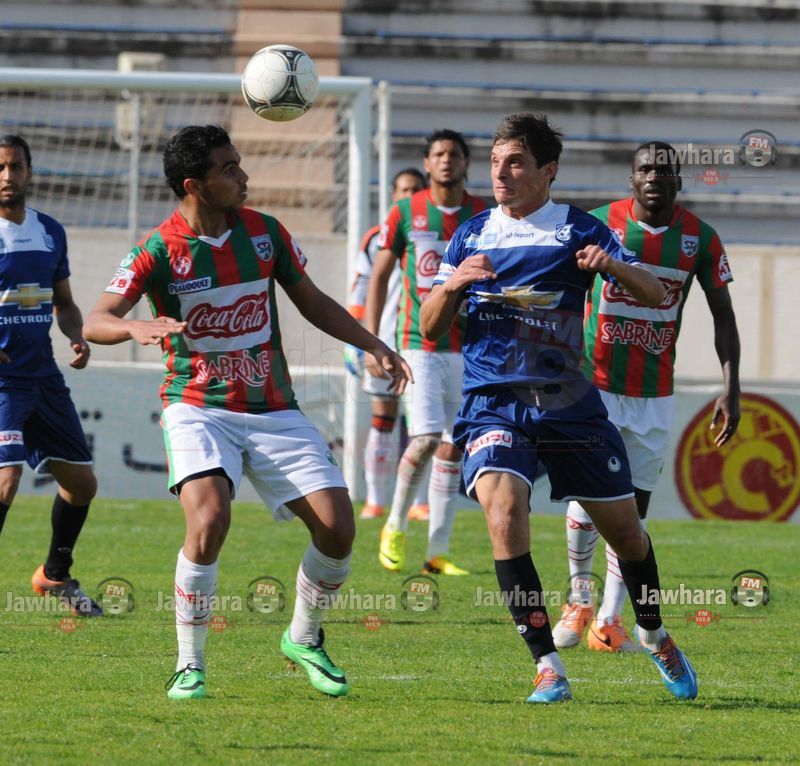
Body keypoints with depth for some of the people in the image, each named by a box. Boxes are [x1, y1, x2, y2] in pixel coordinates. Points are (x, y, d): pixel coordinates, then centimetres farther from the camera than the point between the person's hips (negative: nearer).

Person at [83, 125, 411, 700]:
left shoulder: (264, 232, 2)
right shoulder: (159, 250, -10)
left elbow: (313, 303, 16)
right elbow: (95, 322, -17)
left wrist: (375, 347, 8)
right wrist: (136, 328, -38)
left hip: (274, 409, 4)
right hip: (199, 409, -4)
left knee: (337, 526, -8)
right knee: (210, 518, -29)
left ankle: (305, 638, 20)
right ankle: (190, 665, -11)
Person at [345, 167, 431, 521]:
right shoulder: (376, 239, 7)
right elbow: (360, 292, 7)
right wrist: (353, 342, 1)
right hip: (385, 342, -1)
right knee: (382, 419, -1)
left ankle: (419, 502, 3)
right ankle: (375, 501, 2)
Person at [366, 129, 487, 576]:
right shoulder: (406, 213, 0)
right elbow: (379, 278, 5)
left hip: (469, 349, 3)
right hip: (420, 344, -3)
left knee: (453, 449, 4)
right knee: (426, 438, -17)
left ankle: (438, 552, 9)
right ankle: (396, 526, 5)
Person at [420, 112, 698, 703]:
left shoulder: (577, 230, 4)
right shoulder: (472, 236, 11)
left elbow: (655, 296, -3)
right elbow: (431, 328, 10)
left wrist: (611, 264, -23)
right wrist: (452, 284, -11)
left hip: (569, 403, 0)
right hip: (494, 404, 0)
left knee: (624, 528, 7)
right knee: (504, 515, -24)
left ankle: (655, 635, 36)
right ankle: (547, 665, -19)